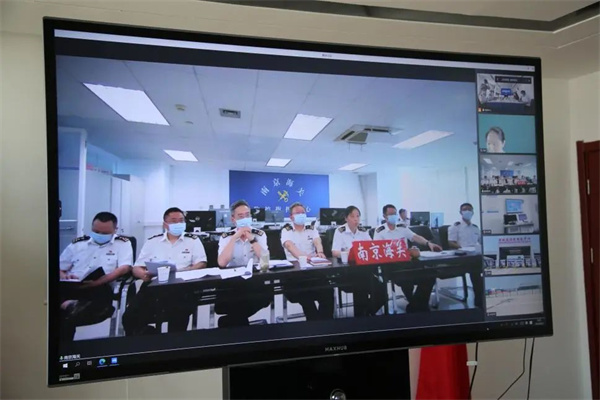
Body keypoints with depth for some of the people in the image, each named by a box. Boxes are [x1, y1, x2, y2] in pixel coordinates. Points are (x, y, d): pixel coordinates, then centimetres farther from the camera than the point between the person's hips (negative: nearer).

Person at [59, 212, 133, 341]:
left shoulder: (122, 244, 10)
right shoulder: (77, 243, 22)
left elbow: (125, 268, -6)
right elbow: (60, 269, 24)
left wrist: (97, 282, -20)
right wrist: (64, 276, -3)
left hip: (100, 289, -3)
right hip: (69, 287, 4)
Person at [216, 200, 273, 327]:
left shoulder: (259, 234, 3)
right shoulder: (226, 236, -1)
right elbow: (222, 263, -18)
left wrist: (251, 238, -17)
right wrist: (235, 237, -19)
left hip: (255, 279, 2)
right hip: (232, 281, -1)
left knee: (267, 294, -29)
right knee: (220, 305, -29)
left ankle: (229, 321, -10)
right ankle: (239, 320, 1)